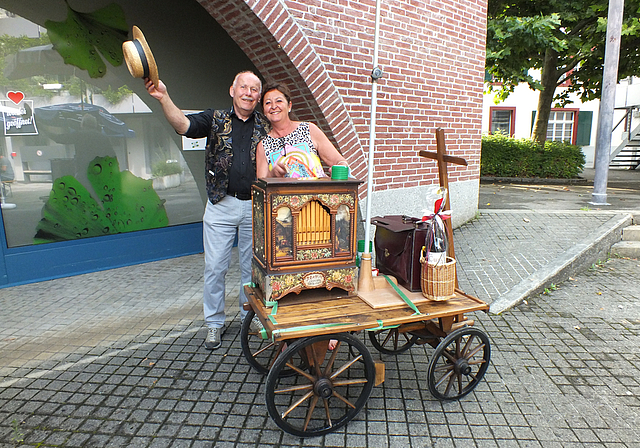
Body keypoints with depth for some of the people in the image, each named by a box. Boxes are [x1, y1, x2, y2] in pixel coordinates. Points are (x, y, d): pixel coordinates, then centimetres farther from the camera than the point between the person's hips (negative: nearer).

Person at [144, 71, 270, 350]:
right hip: (221, 204, -1)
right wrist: (164, 98, -27)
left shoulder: (265, 126, 9)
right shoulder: (216, 120, 5)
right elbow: (183, 125, -12)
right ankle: (214, 323, 19)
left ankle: (250, 316, 30)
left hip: (255, 206, 1)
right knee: (215, 266, 3)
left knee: (252, 266, 11)